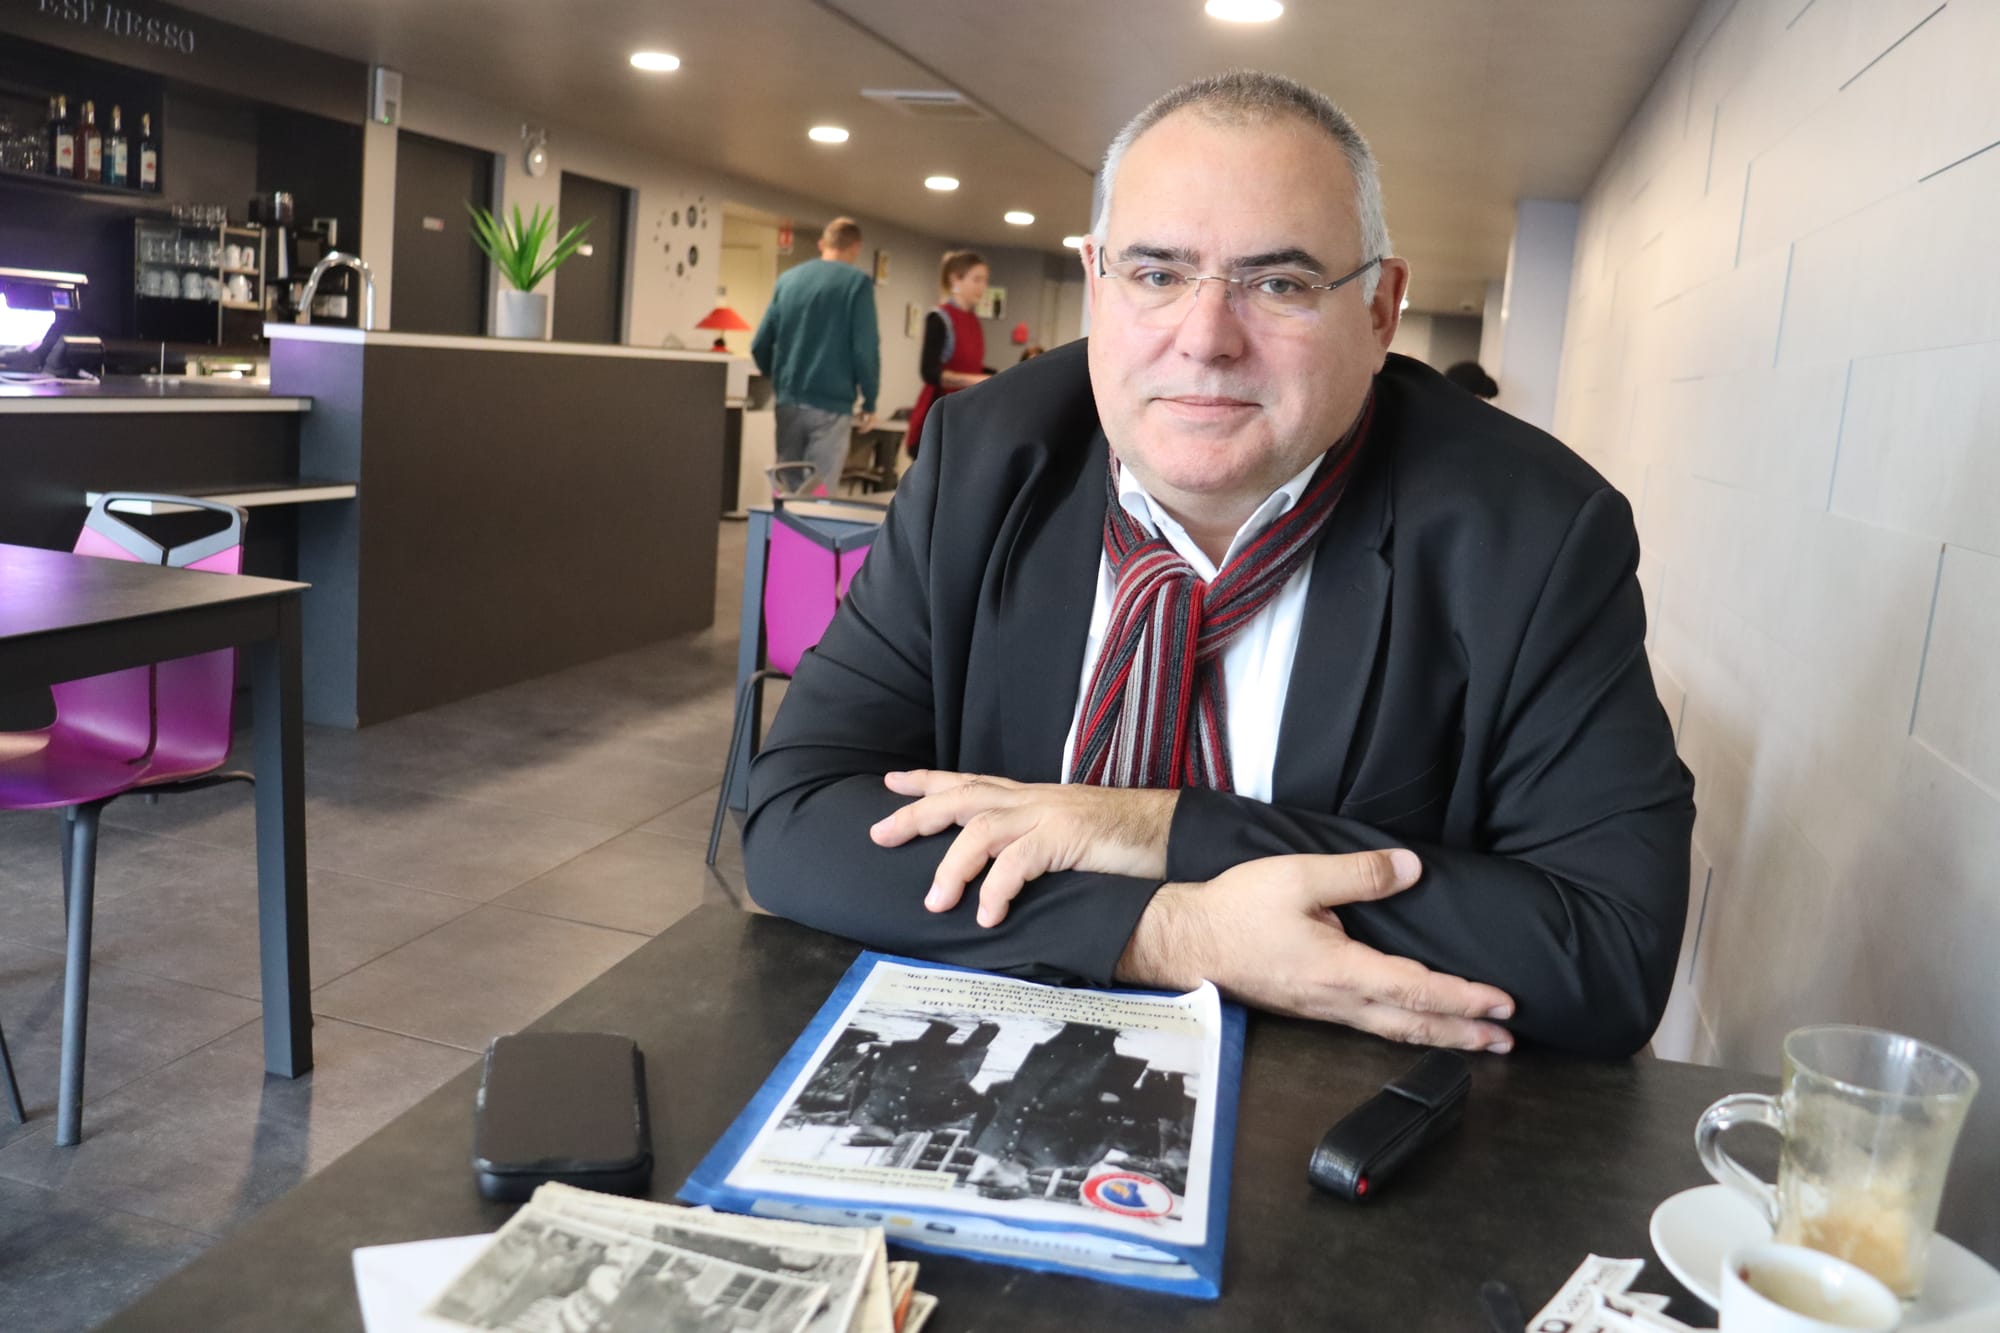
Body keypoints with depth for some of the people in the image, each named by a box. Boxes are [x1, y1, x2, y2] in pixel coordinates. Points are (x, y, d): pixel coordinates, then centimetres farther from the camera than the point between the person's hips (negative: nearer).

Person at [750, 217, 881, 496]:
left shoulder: (786, 279, 11)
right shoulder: (858, 282, -4)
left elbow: (760, 345, 11)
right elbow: (866, 348, -12)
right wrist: (869, 403, -2)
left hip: (788, 402, 5)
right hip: (831, 403, -5)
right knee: (818, 493, -3)